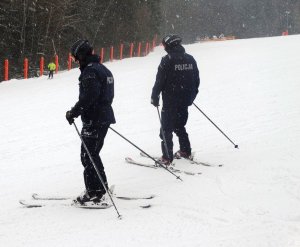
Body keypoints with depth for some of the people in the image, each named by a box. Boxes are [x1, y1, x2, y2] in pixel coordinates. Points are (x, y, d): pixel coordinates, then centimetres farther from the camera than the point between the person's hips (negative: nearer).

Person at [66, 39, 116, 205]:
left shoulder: (90, 71, -16)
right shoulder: (102, 69, 16)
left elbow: (88, 97, -25)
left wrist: (74, 112, -19)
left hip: (93, 120, -10)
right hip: (104, 117, 10)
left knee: (88, 155, -5)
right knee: (92, 154, 17)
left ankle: (94, 192, -4)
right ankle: (101, 188, 22)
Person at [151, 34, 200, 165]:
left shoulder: (167, 60, -13)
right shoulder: (190, 59, 7)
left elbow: (160, 81, -13)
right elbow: (197, 80, 14)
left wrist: (154, 97, -3)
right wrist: (191, 96, 24)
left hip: (170, 101, -6)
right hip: (185, 100, 6)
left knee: (166, 129, 0)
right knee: (180, 126, 23)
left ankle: (167, 157, -5)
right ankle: (185, 151, 25)